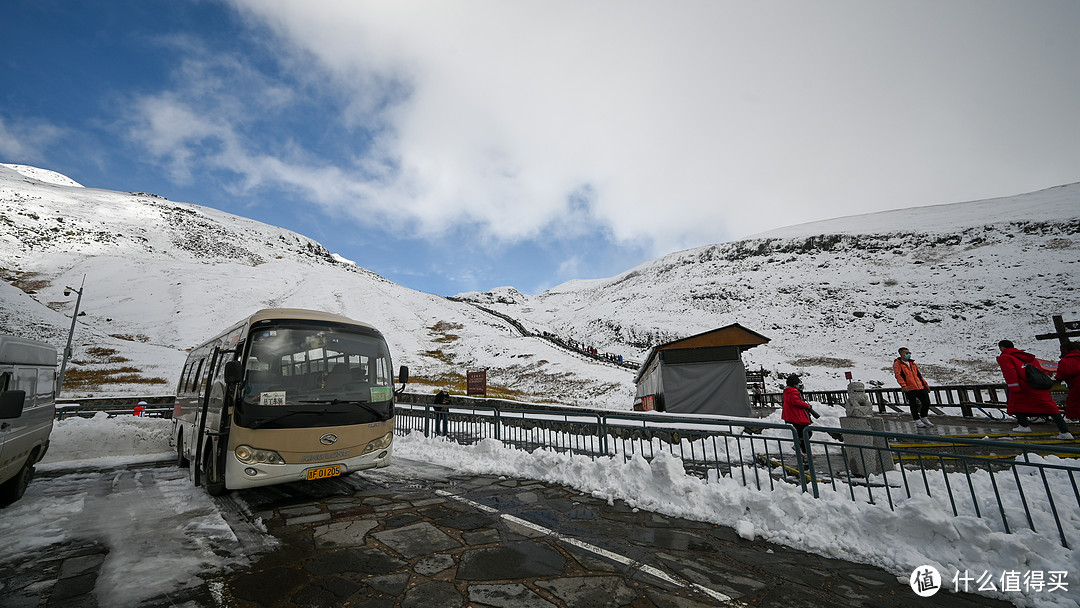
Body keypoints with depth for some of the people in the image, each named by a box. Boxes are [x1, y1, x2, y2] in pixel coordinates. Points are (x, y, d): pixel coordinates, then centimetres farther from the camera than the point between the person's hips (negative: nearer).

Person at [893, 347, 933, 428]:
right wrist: (903, 385, -29)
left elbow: (919, 375, 27)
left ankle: (923, 417, 27)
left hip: (920, 387, 6)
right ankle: (917, 421, 13)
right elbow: (898, 375, -16)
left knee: (927, 402, 7)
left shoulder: (912, 363, 20)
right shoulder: (897, 364, -2)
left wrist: (926, 385, 24)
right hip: (909, 388, -6)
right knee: (913, 405, 0)